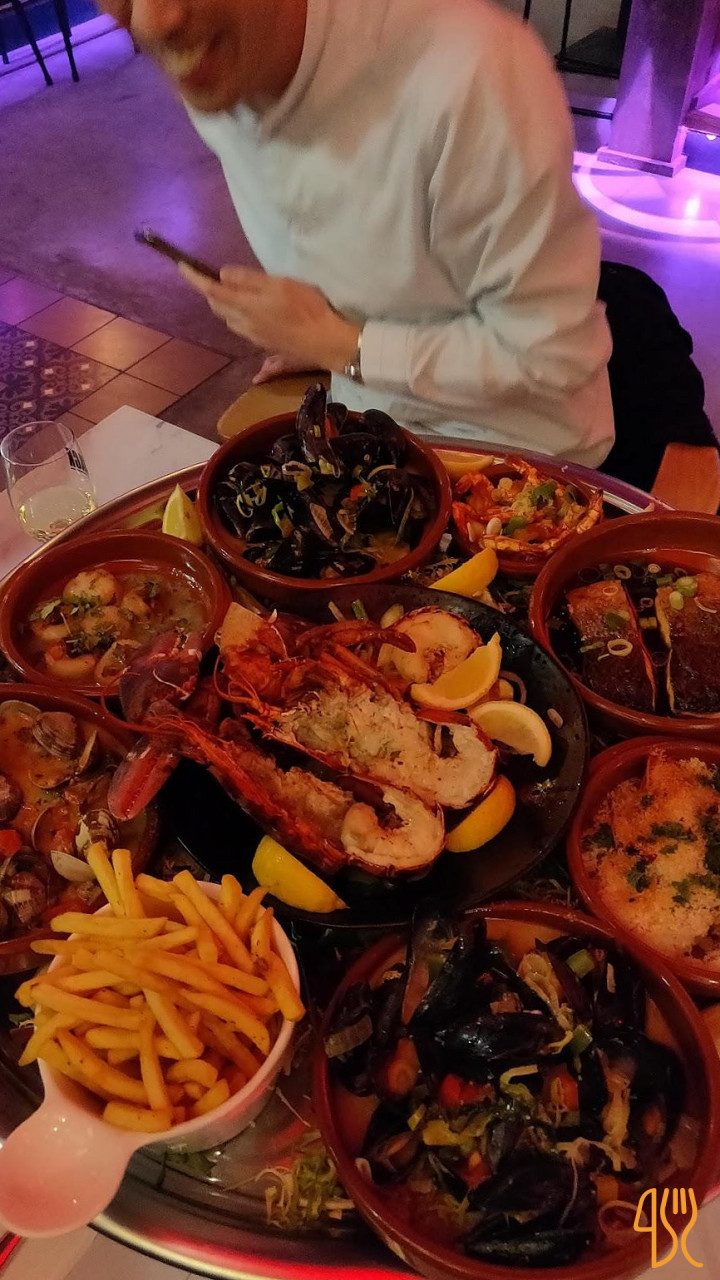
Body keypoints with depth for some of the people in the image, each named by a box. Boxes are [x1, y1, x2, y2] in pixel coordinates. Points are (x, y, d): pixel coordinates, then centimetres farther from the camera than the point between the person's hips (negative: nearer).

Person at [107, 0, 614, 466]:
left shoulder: (466, 73, -29)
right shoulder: (211, 73, -7)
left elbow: (549, 353, -23)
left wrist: (340, 346, -21)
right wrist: (326, 341, 4)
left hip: (512, 443, -5)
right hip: (365, 398, 6)